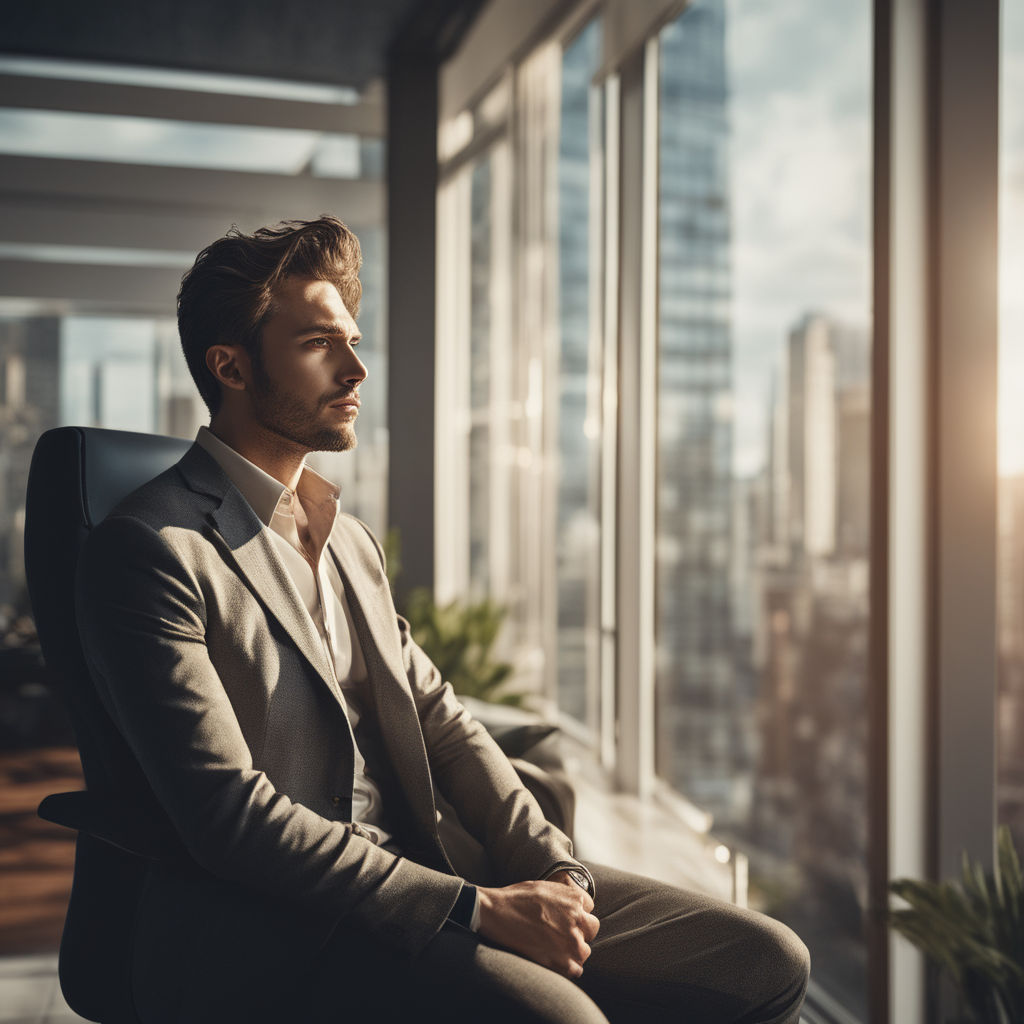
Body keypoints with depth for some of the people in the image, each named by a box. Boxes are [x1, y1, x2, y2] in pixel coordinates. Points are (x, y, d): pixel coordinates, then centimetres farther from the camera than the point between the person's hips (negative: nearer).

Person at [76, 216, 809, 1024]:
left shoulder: (351, 540, 18)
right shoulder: (150, 550, -9)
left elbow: (437, 719, 13)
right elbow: (229, 813, -16)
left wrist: (553, 870, -4)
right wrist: (477, 907, -18)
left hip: (410, 881, 7)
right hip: (258, 930, -7)